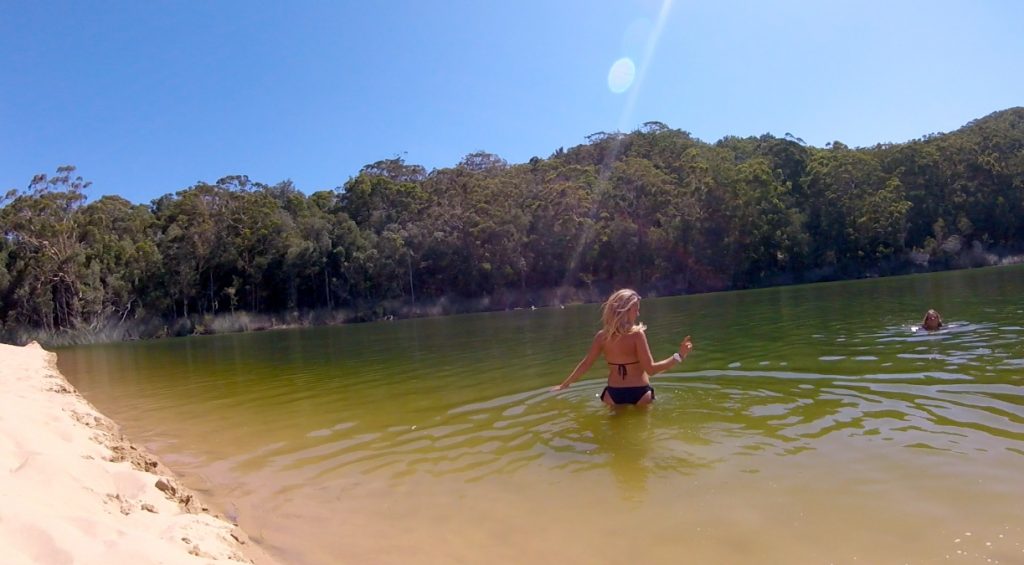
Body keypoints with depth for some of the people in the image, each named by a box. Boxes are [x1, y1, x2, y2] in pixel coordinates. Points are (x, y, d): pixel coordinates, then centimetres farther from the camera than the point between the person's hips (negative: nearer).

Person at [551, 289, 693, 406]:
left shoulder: (602, 336, -5)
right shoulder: (637, 334, -17)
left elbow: (585, 364, 1)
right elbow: (651, 369, -20)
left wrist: (564, 384, 13)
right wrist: (679, 356, -18)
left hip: (613, 394, 4)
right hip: (639, 393, -3)